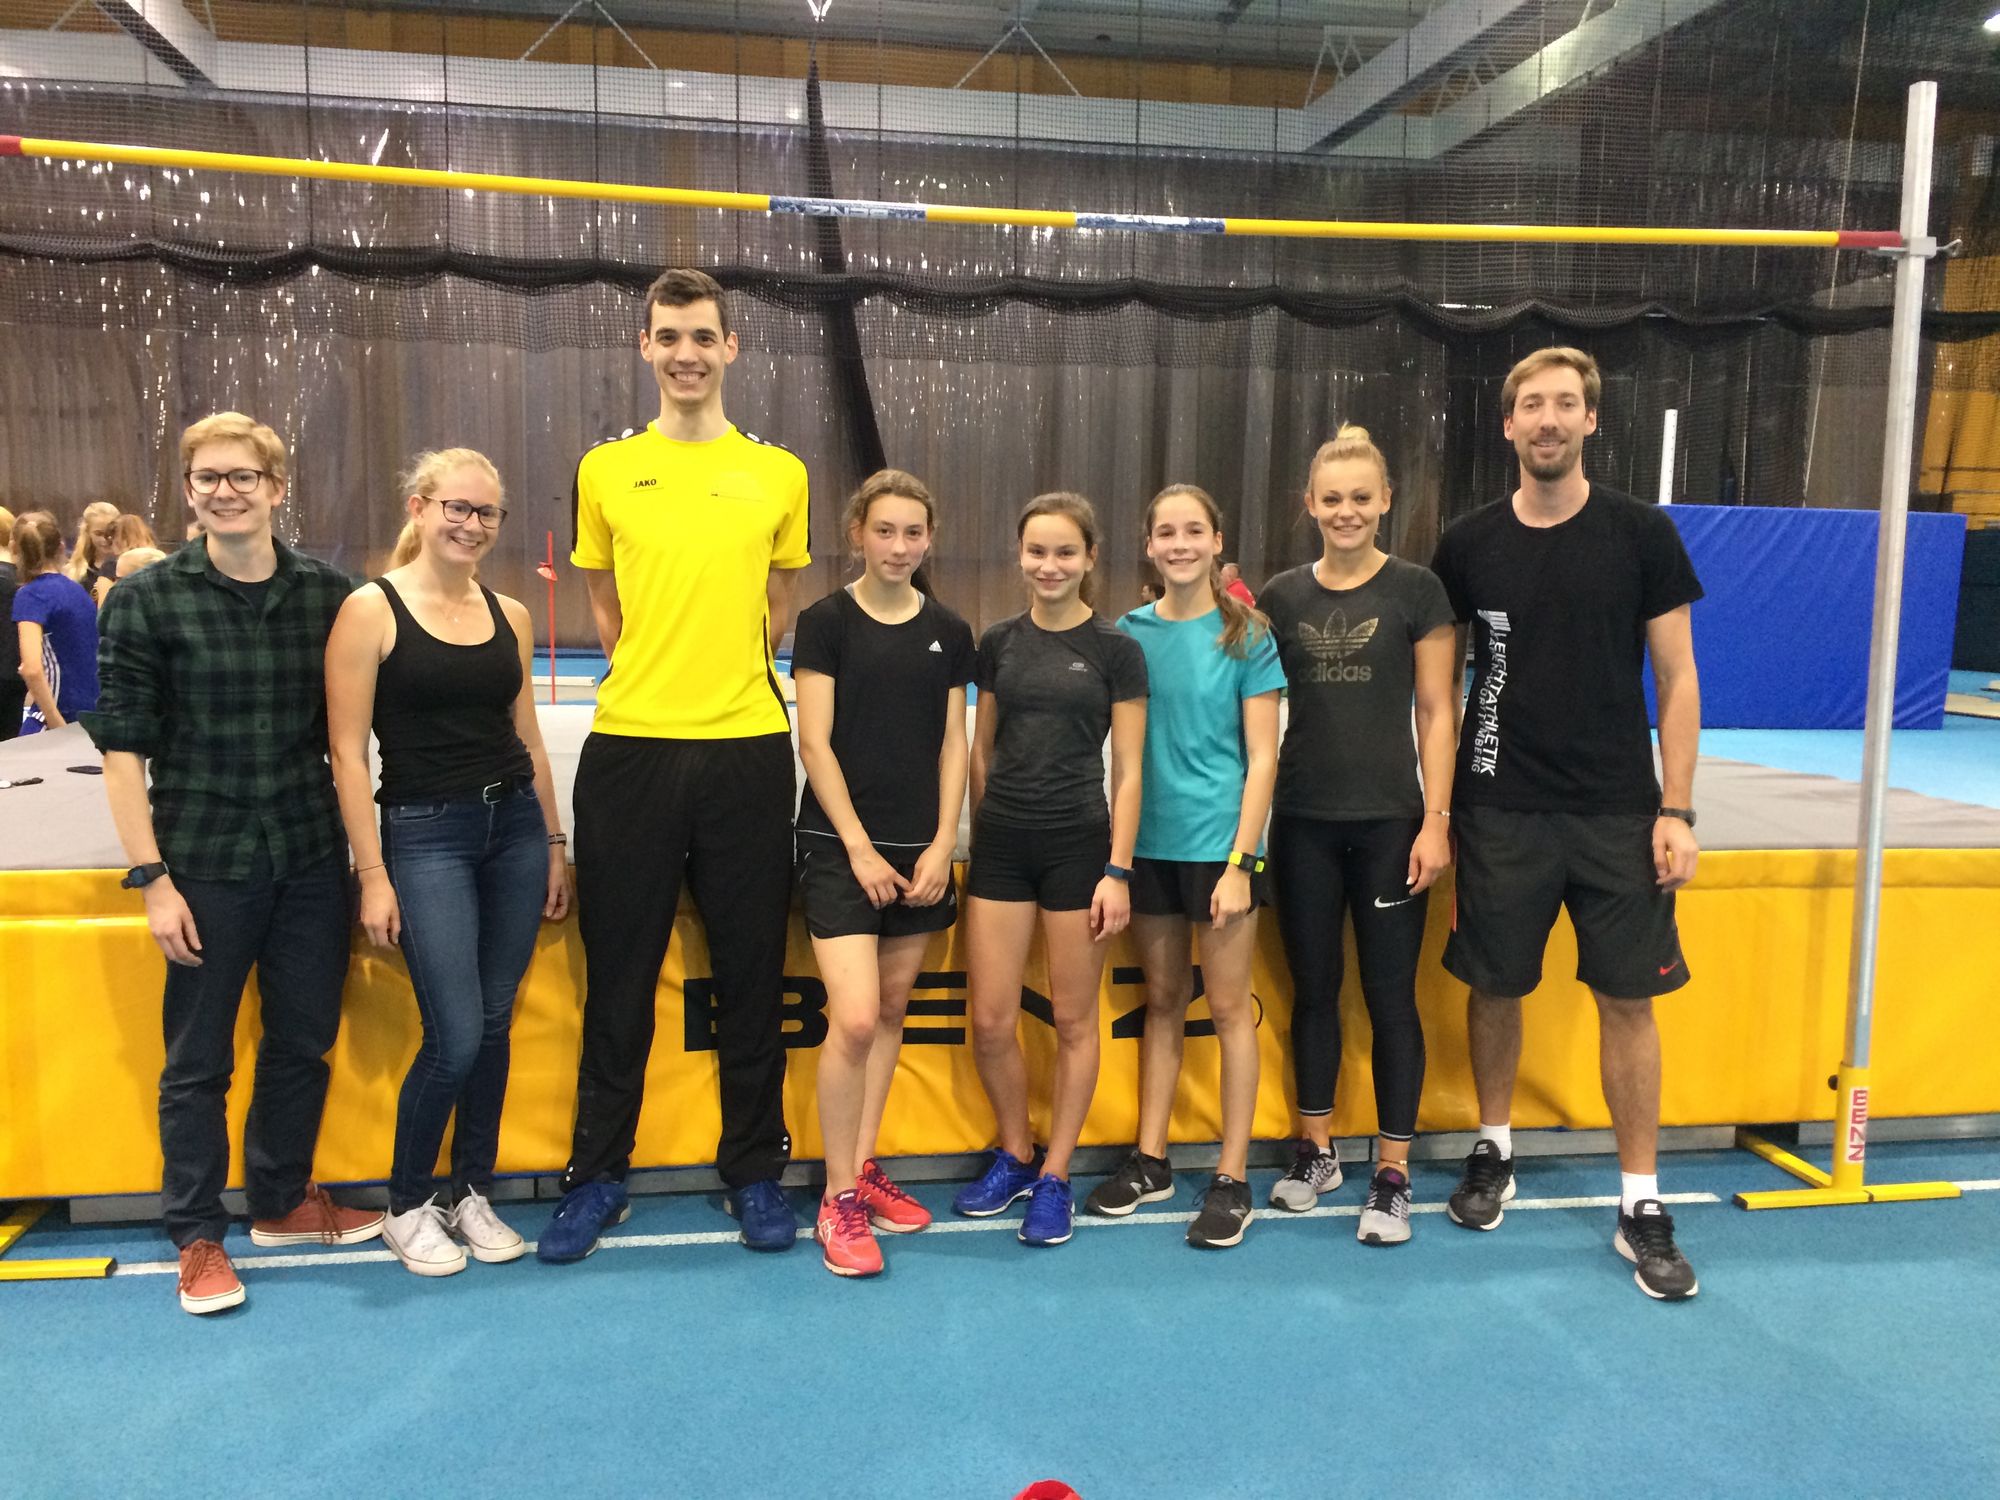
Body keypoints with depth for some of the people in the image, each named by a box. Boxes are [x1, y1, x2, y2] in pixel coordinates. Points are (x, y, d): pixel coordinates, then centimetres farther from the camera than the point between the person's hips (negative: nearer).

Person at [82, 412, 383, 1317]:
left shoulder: (327, 593, 2)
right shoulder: (147, 600, -5)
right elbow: (122, 747, -6)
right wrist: (151, 878, -11)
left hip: (313, 858, 3)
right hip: (207, 866, -3)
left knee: (304, 1041, 13)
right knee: (198, 1058, 8)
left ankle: (282, 1201, 33)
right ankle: (197, 1235, 25)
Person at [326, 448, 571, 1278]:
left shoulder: (509, 615, 8)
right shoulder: (371, 609, -6)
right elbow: (349, 752, -8)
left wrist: (554, 845, 14)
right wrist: (373, 876, -10)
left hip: (515, 827, 5)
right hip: (426, 835, -4)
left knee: (493, 1025, 9)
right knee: (454, 1037, -5)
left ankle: (471, 1194, 27)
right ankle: (406, 1205, 18)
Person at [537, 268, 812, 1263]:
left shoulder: (779, 474, 6)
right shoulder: (604, 471, 6)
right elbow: (603, 606, 15)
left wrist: (729, 686, 9)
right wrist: (653, 684, 9)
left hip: (747, 752, 0)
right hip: (628, 751, 0)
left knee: (751, 974, 8)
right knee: (618, 975, 7)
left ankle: (756, 1171, 22)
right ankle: (597, 1173, 23)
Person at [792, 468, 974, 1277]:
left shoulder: (949, 632, 7)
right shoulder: (826, 621, -4)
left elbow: (953, 746, 8)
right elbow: (814, 742, -7)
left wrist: (943, 844, -1)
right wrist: (858, 846, -11)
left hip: (921, 848, 4)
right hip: (841, 845, -4)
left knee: (893, 1009, 12)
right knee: (854, 1019, -11)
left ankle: (863, 1168, 26)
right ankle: (838, 1199, 4)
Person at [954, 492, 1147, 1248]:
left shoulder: (1115, 649, -2)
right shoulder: (998, 642, 7)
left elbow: (1126, 771, -3)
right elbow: (981, 751, 13)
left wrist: (1117, 870, -8)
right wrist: (980, 836, 10)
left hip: (1079, 844, -3)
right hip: (1002, 843, 3)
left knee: (1073, 1019, 7)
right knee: (990, 1020, 3)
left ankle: (1055, 1176, 21)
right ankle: (1013, 1154, 26)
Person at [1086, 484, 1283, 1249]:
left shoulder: (1247, 635, -5)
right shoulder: (1131, 632, 4)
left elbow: (1262, 758, -6)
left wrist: (1240, 861, -12)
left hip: (1218, 842, -3)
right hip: (1148, 842, 4)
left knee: (1228, 1006, 4)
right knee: (1162, 1001, 14)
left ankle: (1232, 1177, 14)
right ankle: (1150, 1159, 26)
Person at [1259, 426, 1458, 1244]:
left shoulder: (1416, 590, -2)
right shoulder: (1282, 595, 5)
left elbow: (1438, 712, -3)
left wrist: (1436, 821, -8)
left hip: (1389, 821, -3)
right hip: (1303, 821, 3)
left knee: (1390, 995, 4)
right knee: (1313, 987, 12)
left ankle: (1392, 1174, 15)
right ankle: (1316, 1150, 27)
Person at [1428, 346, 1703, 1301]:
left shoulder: (1641, 535, -2)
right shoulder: (1468, 544, 1)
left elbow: (1676, 677, 0)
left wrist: (1676, 809, -6)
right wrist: (1436, 797, 3)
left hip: (1617, 811, -1)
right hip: (1500, 810, 1)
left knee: (1627, 998, 3)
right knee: (1494, 986, 10)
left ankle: (1641, 1206, 16)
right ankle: (1494, 1150, 32)